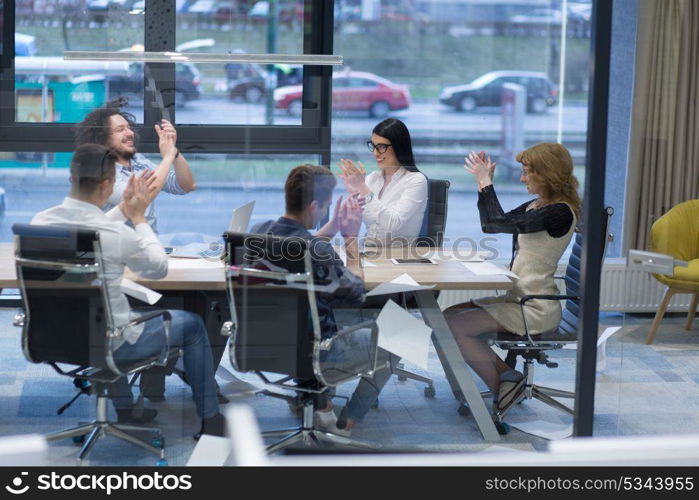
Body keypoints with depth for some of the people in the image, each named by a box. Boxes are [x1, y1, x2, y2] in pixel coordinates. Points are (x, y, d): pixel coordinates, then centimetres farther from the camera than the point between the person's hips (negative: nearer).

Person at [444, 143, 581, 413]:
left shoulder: (560, 213, -18)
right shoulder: (535, 206, 12)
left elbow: (500, 223, -24)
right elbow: (489, 225, 19)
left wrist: (486, 183, -13)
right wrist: (483, 185, 9)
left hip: (535, 309, -10)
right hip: (518, 299, 10)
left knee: (455, 327, -14)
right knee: (450, 315, 7)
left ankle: (502, 389, -1)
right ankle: (507, 375, 5)